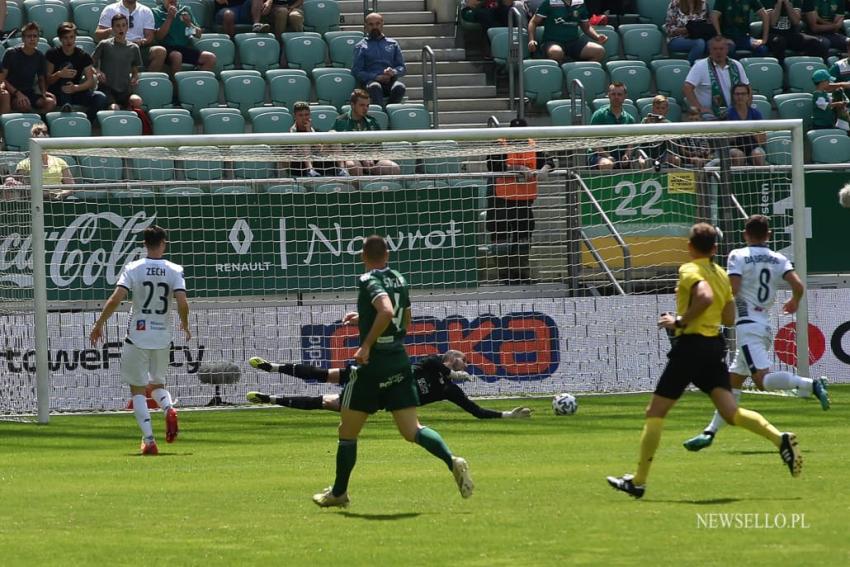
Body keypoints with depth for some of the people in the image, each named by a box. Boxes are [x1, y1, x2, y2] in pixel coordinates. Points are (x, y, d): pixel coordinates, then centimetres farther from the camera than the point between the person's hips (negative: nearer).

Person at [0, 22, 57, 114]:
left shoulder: (40, 57, 7)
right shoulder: (11, 54, -6)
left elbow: (41, 79, 19)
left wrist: (44, 92, -5)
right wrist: (18, 93, -21)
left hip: (30, 93, 5)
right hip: (13, 94, -5)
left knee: (51, 102, -26)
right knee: (24, 104, -40)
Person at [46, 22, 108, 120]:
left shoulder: (83, 56, 1)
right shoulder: (52, 54, -3)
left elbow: (90, 81, -8)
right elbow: (47, 81, -9)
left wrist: (75, 88, -28)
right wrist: (59, 74, -31)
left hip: (76, 92, 2)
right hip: (57, 95, -2)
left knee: (100, 97, -26)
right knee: (67, 66, -27)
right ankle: (66, 106, -39)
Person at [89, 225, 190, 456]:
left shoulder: (133, 269, -6)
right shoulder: (174, 270, -3)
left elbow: (115, 299, -14)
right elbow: (182, 303, -12)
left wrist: (99, 324, -3)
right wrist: (185, 325, 8)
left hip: (137, 338, -2)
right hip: (163, 337, 2)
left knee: (138, 390, 5)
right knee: (157, 383, 21)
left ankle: (148, 439, -7)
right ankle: (169, 408, -13)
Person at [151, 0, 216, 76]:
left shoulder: (185, 10, 15)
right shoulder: (157, 12, 5)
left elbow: (198, 35, 12)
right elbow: (159, 37, -7)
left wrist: (189, 23, -7)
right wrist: (169, 18, -13)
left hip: (186, 47, 4)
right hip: (168, 48, -4)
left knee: (211, 57, -19)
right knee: (176, 56, -39)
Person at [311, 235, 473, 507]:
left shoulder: (369, 281, -12)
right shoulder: (400, 280, 12)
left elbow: (386, 312, -29)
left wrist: (366, 345, -23)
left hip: (373, 363, -7)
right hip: (400, 360, 7)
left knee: (347, 431, 9)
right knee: (411, 430, 1)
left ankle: (338, 492, 18)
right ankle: (452, 461, -23)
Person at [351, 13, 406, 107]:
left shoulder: (392, 44, 22)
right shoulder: (360, 46, 15)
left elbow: (403, 68, 19)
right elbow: (356, 72, 6)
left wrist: (393, 72, -5)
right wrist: (376, 77, -10)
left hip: (390, 81, 2)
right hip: (371, 80, -2)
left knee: (399, 87, -34)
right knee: (374, 87, -39)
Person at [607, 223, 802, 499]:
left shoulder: (690, 271, -9)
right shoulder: (721, 274, 14)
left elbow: (705, 297, -29)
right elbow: (729, 318, 18)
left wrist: (680, 321, -19)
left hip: (690, 344, -7)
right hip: (715, 345, 7)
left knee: (655, 412, 2)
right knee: (731, 412, -1)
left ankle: (638, 481, 4)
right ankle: (780, 439, -25)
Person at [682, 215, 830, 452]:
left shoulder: (738, 256, -4)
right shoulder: (779, 260, 9)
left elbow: (732, 289, -15)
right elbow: (798, 286, -2)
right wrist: (794, 303, 20)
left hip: (747, 324, -7)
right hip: (765, 324, 7)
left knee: (762, 379, -20)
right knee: (733, 381, 14)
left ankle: (811, 385, -36)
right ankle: (710, 432, 16)